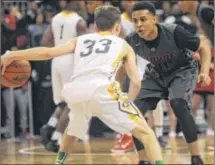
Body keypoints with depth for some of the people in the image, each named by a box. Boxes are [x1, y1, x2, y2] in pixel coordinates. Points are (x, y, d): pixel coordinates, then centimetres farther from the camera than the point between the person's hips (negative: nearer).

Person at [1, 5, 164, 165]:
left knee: (72, 130, 36)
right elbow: (136, 83, 20)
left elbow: (48, 52, 15)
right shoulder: (123, 45, 27)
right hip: (101, 89, -3)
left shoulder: (80, 40, 30)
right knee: (146, 133, 3)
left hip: (74, 91, 3)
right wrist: (128, 103, 38)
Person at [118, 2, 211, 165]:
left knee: (178, 104, -30)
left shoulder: (173, 32, -33)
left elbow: (204, 47, -19)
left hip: (182, 70, -4)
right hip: (156, 73, 4)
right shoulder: (132, 41, -23)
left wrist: (205, 72, -33)